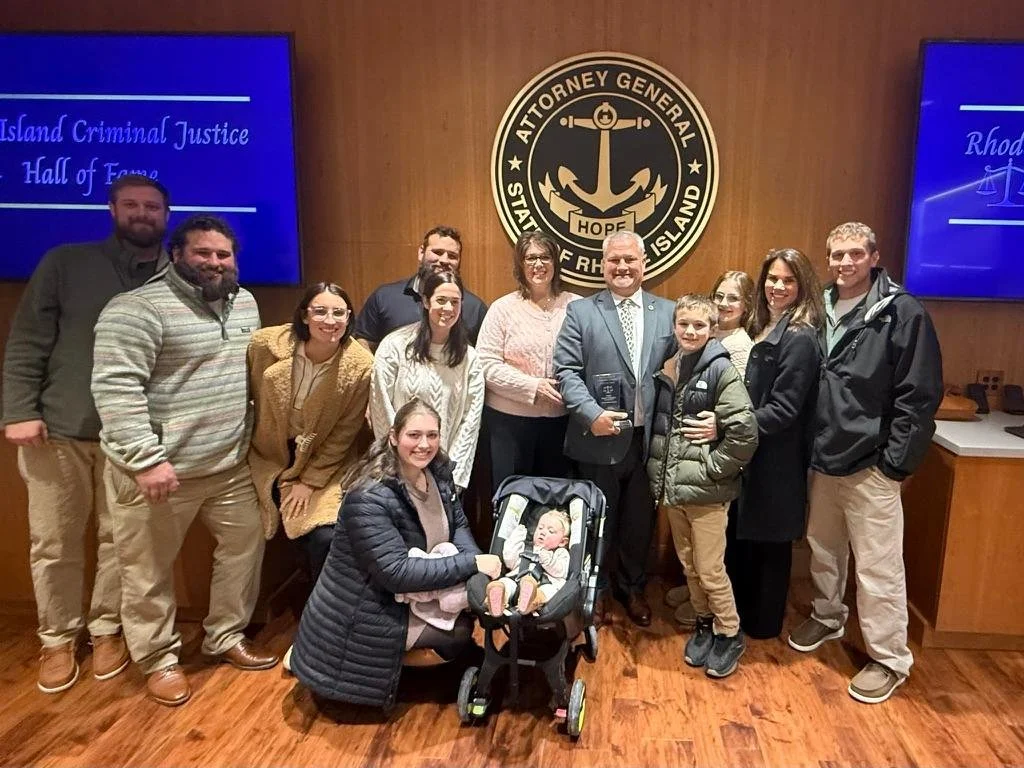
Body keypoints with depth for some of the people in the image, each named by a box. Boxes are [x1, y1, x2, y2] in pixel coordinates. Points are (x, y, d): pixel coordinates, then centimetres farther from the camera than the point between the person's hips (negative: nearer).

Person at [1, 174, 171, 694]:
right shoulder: (66, 263, 3)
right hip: (57, 430, 0)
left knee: (119, 541, 8)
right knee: (54, 545, 9)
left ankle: (107, 630, 28)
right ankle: (56, 640, 27)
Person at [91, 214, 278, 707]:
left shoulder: (245, 304, 7)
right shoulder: (137, 308, -15)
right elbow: (114, 388, -21)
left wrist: (257, 436, 16)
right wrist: (147, 459, -24)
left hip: (229, 464, 7)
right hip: (156, 469, -6)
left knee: (246, 545, 14)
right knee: (149, 571, 8)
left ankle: (225, 637, 33)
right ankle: (159, 660, 28)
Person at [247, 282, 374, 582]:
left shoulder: (360, 365, -20)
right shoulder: (266, 344, -17)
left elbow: (344, 433, -10)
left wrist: (310, 481, -9)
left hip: (328, 463, -1)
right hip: (269, 456, 2)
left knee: (326, 537, -16)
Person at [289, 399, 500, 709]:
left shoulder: (438, 469, -6)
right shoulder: (370, 497, -29)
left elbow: (458, 524, 2)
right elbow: (397, 572, -31)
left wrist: (478, 566, -17)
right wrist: (471, 564, -31)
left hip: (417, 592, 8)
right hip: (365, 611, -8)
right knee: (460, 630, -16)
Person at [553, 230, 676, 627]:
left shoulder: (668, 312, 7)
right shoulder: (580, 311, 0)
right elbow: (566, 371, -7)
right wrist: (592, 414, -19)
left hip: (648, 439, 2)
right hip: (599, 439, -2)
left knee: (639, 520, 16)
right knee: (597, 520, 14)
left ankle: (632, 587, 39)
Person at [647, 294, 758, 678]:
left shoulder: (721, 370, -12)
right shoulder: (667, 369, 6)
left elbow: (744, 433, -18)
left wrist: (709, 468, -14)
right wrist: (659, 473, 8)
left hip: (706, 491, -5)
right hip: (672, 487, 6)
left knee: (710, 569, 4)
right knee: (688, 565, 17)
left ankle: (730, 635, 26)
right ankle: (703, 624, 37)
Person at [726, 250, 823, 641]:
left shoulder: (799, 338, -17)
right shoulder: (764, 327, 10)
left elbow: (782, 410, -22)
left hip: (775, 461, -8)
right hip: (750, 454, 8)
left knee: (769, 542, 9)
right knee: (740, 536, 17)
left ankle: (763, 622, 28)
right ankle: (741, 611, 34)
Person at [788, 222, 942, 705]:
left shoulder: (903, 312, -9)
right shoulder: (820, 309, 8)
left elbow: (920, 395, -11)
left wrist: (896, 463, -12)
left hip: (870, 464, -5)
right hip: (823, 459, 6)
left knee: (877, 567, 3)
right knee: (823, 549, 20)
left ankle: (890, 659, 21)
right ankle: (827, 617, 42)